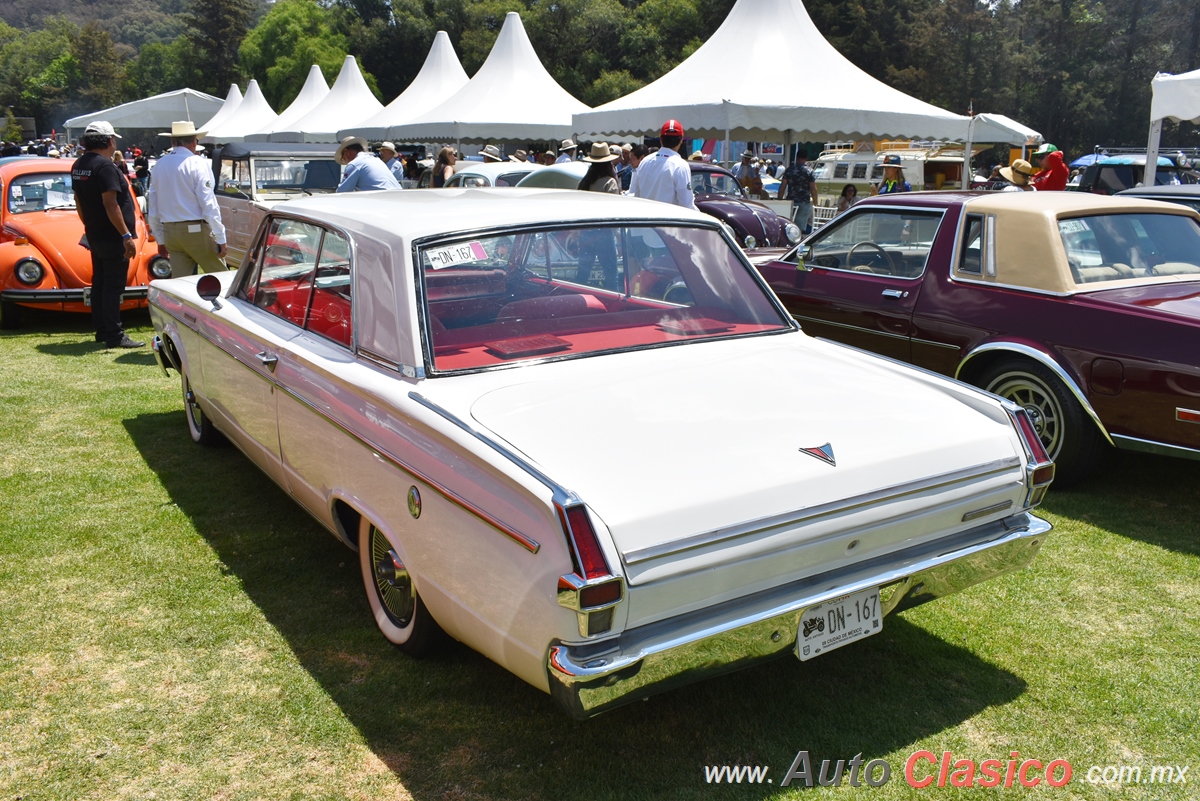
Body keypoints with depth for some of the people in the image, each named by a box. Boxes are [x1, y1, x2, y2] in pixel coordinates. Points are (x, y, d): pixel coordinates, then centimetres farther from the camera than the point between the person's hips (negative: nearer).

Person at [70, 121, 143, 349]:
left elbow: (78, 202, 17)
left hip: (94, 235, 9)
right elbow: (110, 204, -23)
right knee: (113, 286, -6)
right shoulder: (105, 166, -18)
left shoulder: (78, 165, 11)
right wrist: (126, 235, -22)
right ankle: (114, 336, -4)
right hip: (112, 237, -9)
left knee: (99, 283, 14)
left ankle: (102, 330, 21)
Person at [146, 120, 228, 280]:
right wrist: (220, 238, -11)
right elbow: (208, 203, -14)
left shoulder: (159, 165, 10)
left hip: (170, 231, 6)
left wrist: (160, 239, 22)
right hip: (196, 230, -6)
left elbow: (153, 207, 14)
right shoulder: (198, 163, -8)